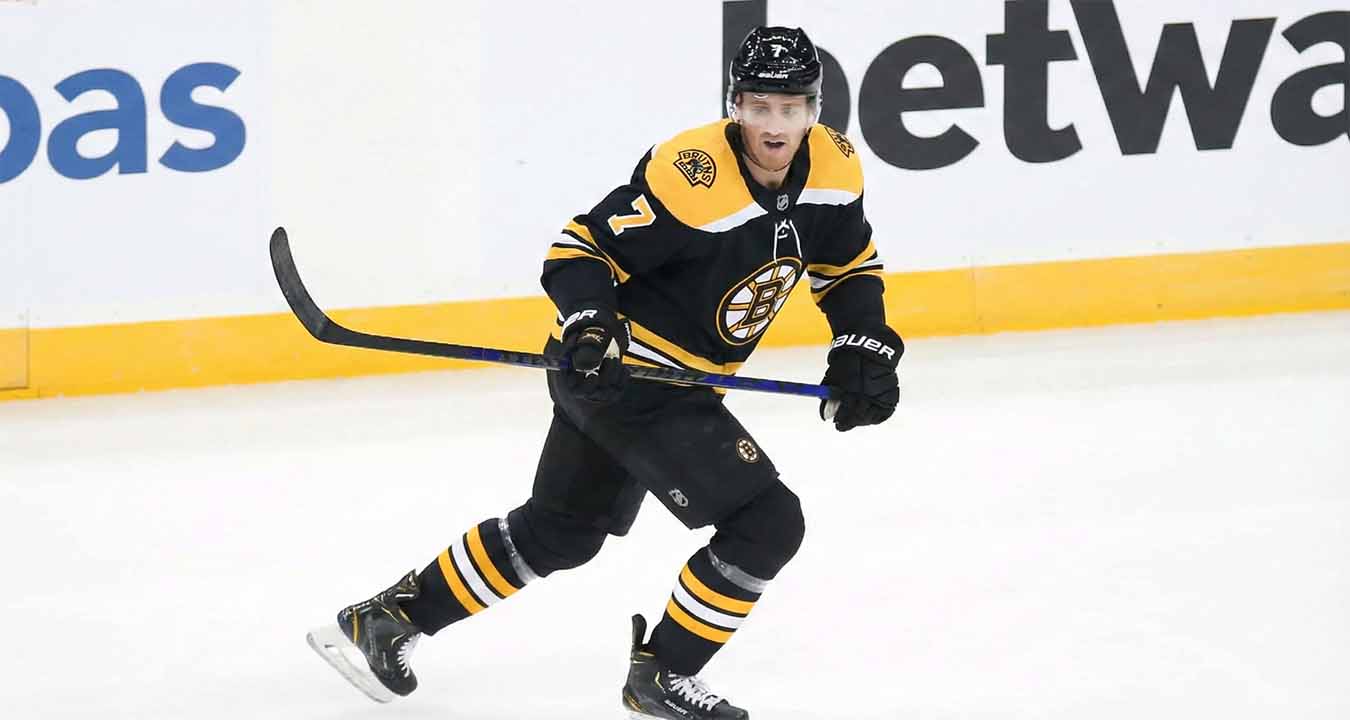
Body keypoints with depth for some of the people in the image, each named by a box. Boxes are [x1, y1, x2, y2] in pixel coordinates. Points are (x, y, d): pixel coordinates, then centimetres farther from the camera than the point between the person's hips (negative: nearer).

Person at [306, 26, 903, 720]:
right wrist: (588, 324, -36)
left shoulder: (832, 169, -5)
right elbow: (581, 248, -20)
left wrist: (864, 349, -3)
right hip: (618, 371, -9)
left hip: (678, 379, 9)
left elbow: (851, 269, 11)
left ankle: (384, 619, 33)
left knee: (561, 529, 22)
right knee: (766, 520, -13)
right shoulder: (691, 176, -27)